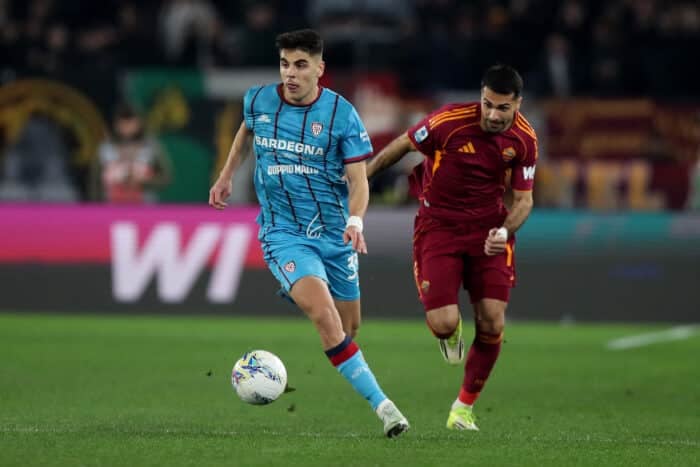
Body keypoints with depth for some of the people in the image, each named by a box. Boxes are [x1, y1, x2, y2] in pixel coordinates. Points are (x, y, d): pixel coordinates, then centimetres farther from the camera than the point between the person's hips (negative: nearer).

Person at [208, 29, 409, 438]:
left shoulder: (341, 114, -9)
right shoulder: (258, 101, -3)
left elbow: (358, 179, -10)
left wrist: (355, 221, -27)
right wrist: (227, 175, 26)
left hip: (334, 232, 1)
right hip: (283, 232, -1)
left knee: (349, 326, 7)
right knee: (323, 313, -24)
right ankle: (382, 405, -26)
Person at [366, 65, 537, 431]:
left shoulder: (524, 140, -8)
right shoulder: (450, 120, -20)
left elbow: (523, 199, 1)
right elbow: (402, 146, -3)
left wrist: (505, 231, -20)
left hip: (489, 229, 3)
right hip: (439, 225, -2)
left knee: (492, 323, -9)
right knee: (443, 324, -16)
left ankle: (465, 407, 14)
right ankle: (450, 333, 27)